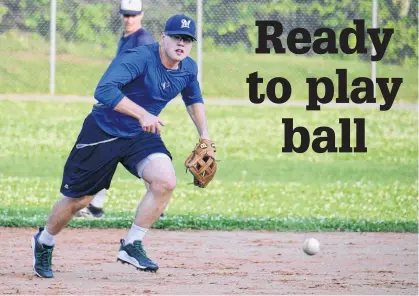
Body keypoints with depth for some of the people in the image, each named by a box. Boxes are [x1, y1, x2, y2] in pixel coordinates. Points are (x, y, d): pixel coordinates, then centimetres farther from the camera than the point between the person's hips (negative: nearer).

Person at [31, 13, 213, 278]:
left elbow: (194, 100, 19)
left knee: (166, 181, -22)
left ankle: (132, 245, -9)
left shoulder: (188, 69, -3)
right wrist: (142, 114, -45)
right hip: (103, 132, -5)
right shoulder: (139, 58, -26)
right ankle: (44, 243, 34)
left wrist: (204, 136, 9)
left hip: (141, 136, 5)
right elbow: (104, 90, -39)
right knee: (78, 199, 5)